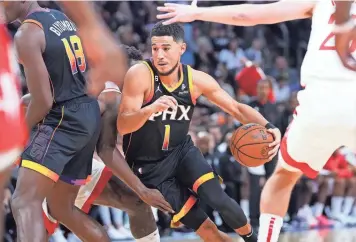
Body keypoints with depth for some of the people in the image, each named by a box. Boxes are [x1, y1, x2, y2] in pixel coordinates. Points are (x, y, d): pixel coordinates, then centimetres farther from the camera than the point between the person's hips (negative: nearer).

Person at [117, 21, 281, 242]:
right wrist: (150, 109, -47)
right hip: (149, 165, -3)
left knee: (217, 198, -19)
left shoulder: (196, 79, -9)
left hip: (181, 151, 3)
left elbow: (237, 108, -2)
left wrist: (268, 128, -20)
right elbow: (122, 126, -27)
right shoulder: (140, 75, -22)